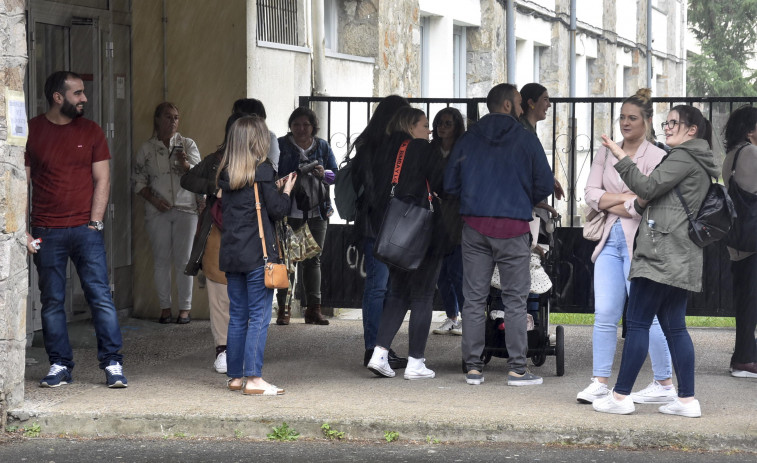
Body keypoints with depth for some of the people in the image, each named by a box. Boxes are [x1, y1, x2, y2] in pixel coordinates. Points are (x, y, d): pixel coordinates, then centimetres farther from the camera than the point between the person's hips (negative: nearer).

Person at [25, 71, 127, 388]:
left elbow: (102, 180, 6)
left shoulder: (91, 132, 7)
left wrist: (94, 223, -5)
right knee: (52, 302, 4)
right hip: (46, 231, 0)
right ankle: (59, 366, 12)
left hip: (85, 229, 0)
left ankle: (113, 363, -1)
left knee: (100, 296, -5)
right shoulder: (31, 131, 3)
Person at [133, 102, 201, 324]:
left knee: (183, 260, -2)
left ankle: (185, 308, 2)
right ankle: (165, 308, 9)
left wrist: (184, 163, -22)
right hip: (158, 212, 1)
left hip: (185, 208, -1)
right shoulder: (147, 149, 6)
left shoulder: (187, 145, 6)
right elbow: (138, 180, 7)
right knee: (161, 260, 2)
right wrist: (154, 200, -8)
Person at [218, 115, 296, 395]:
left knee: (237, 316, 12)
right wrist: (286, 190, 11)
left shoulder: (226, 173, 10)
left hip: (230, 254, 6)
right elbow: (277, 210, -9)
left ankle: (235, 376, 15)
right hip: (257, 254, -6)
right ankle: (253, 379, -9)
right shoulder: (262, 170, -9)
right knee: (259, 317, -5)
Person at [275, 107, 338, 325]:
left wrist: (324, 174, -9)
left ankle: (313, 308, 7)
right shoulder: (281, 145, 2)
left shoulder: (322, 146, 11)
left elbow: (336, 175, 12)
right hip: (289, 212, -3)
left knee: (313, 260, 5)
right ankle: (283, 308, 2)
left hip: (316, 212, 3)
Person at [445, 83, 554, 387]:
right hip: (513, 227, -3)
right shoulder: (526, 140, -2)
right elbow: (545, 184, -1)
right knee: (515, 299, 2)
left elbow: (450, 184, 7)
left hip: (474, 226, 3)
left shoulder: (467, 140, 7)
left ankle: (473, 367, 6)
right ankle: (517, 369, 0)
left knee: (474, 298, 6)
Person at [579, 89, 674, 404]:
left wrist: (609, 204, -5)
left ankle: (665, 384, 6)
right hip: (610, 239, 5)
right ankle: (599, 383, 6)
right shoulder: (605, 153, 13)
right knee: (605, 314, 1)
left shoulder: (656, 157, -5)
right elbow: (590, 194, 3)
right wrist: (626, 198, -9)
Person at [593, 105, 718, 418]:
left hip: (663, 255, -10)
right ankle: (687, 400, 4)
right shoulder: (698, 163, 24)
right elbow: (648, 199, 25)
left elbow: (648, 186, -15)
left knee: (637, 322, -7)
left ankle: (621, 395, -7)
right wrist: (642, 203, 4)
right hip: (680, 259, 10)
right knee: (674, 326, 8)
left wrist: (621, 158, -9)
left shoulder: (683, 157, -8)